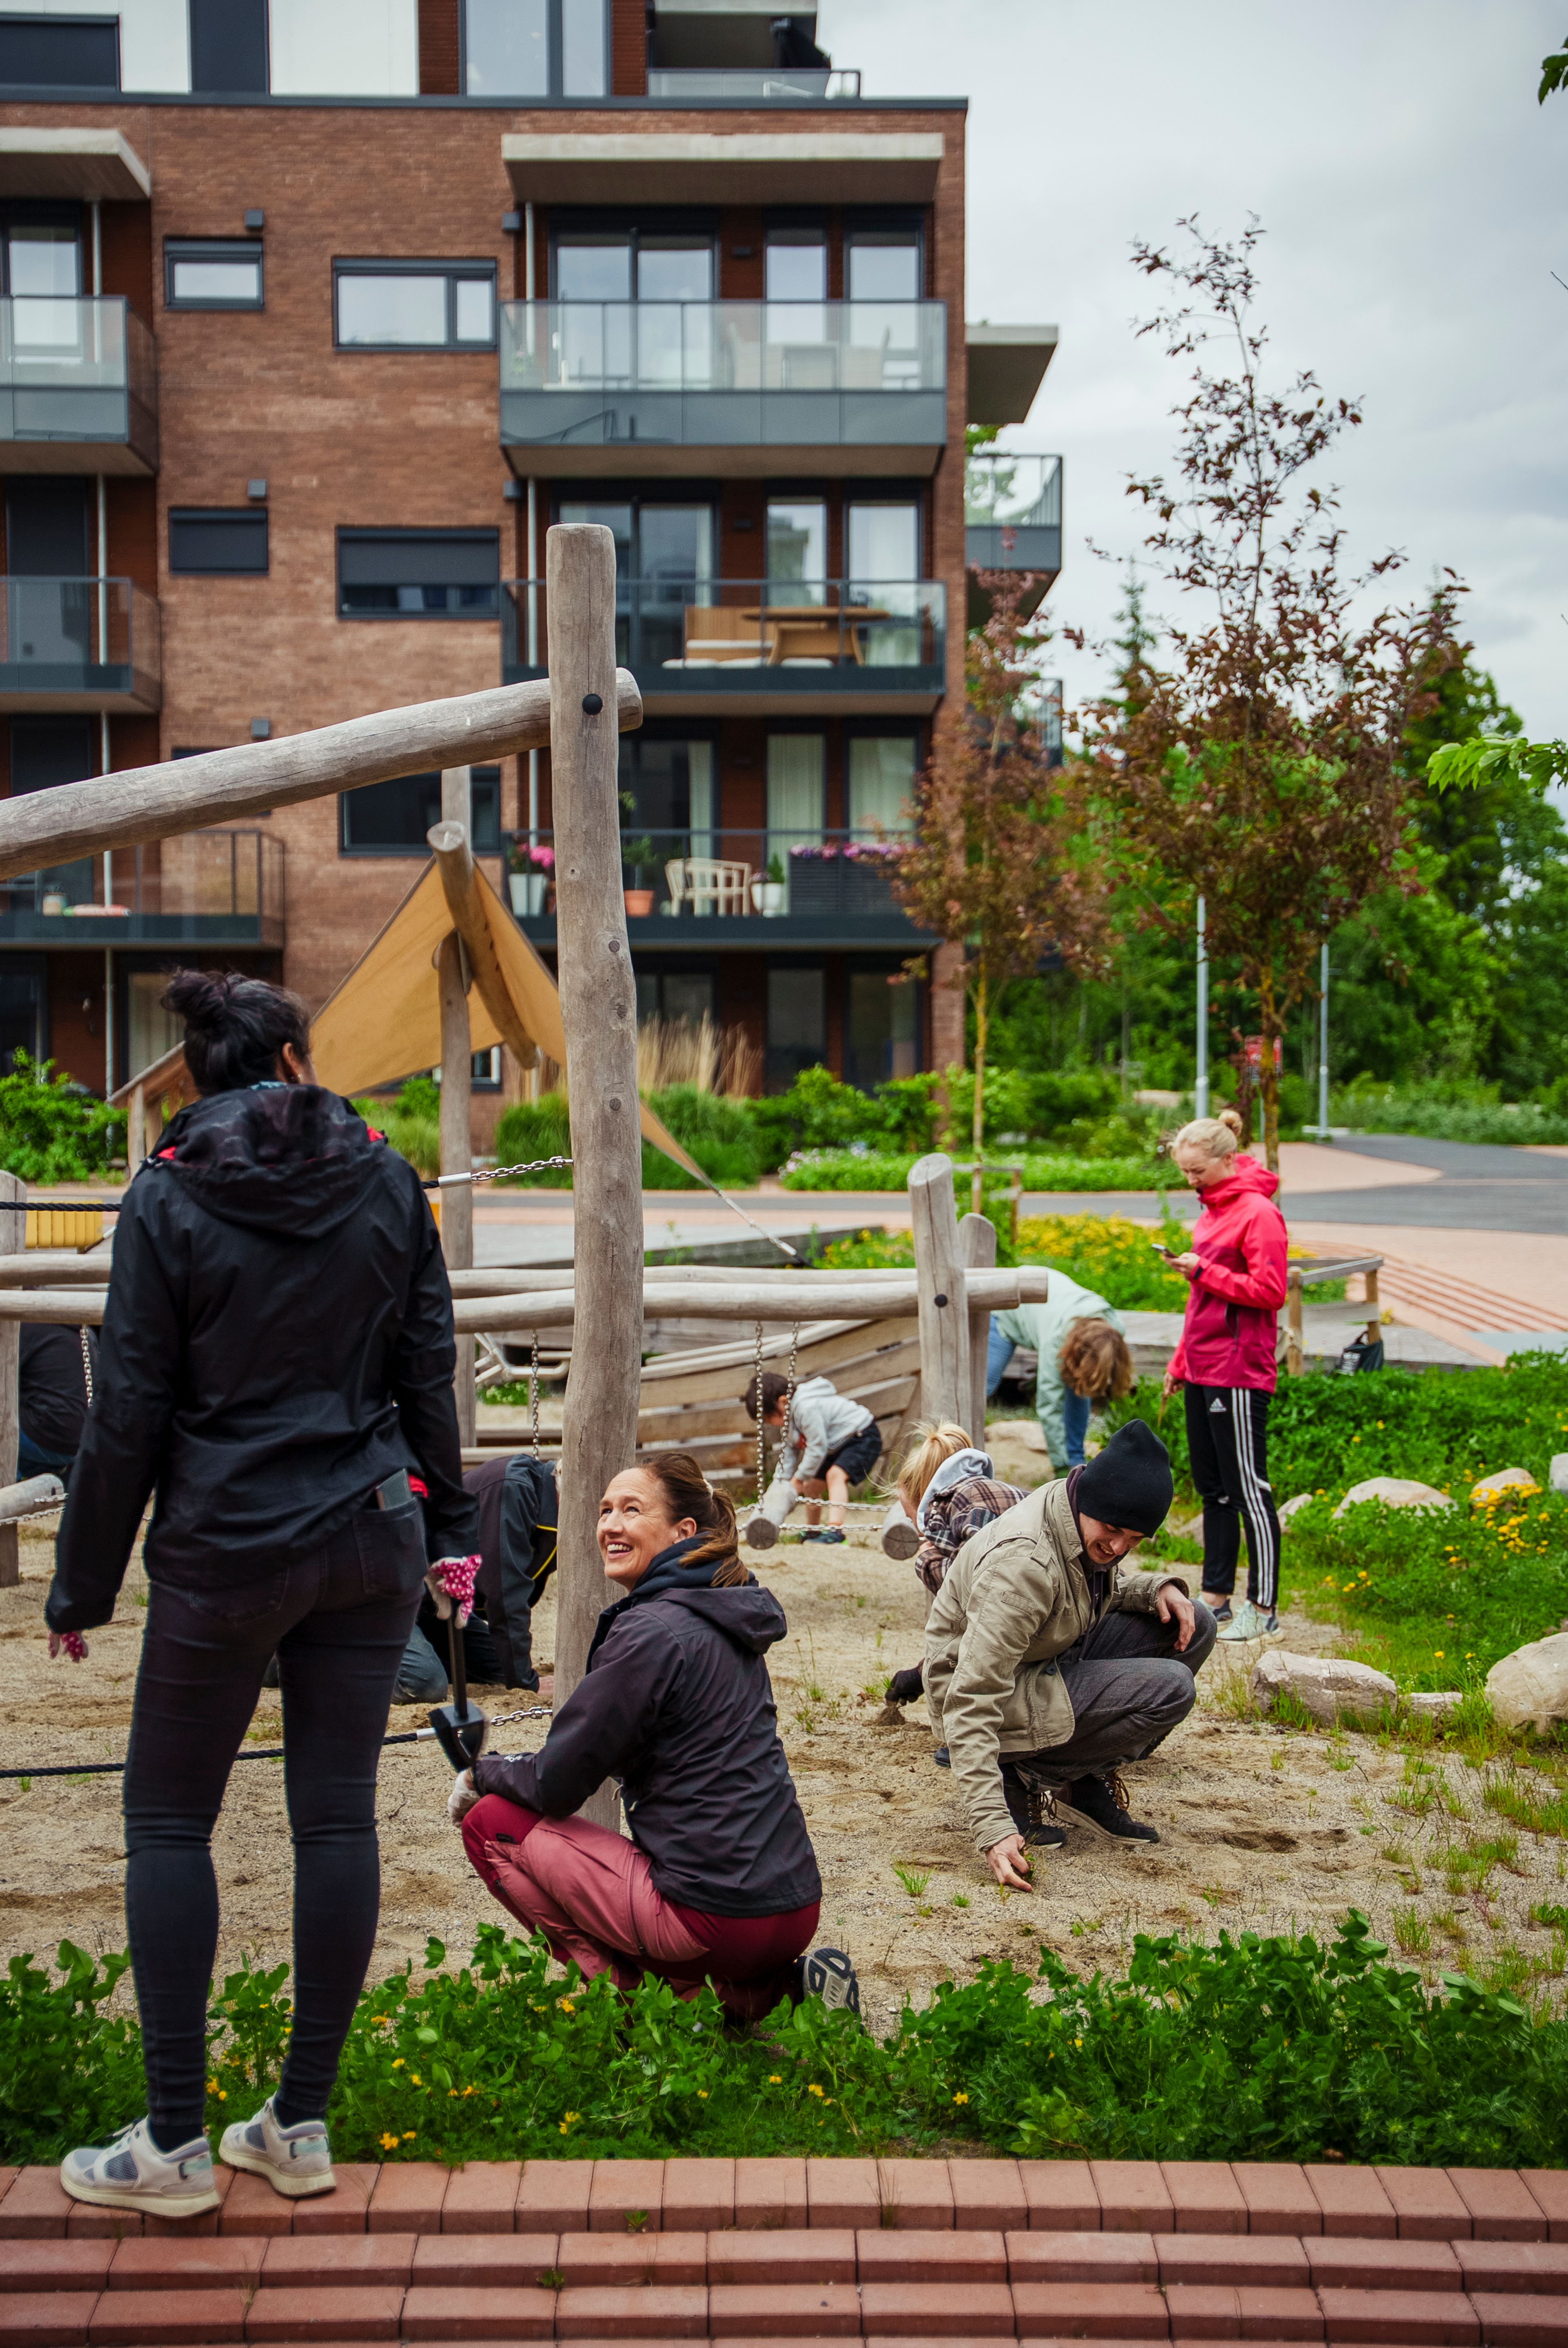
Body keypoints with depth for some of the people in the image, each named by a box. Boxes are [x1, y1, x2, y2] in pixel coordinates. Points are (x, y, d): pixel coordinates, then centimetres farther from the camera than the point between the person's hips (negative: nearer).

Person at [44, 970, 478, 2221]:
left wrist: (83, 1580, 2)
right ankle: (302, 2125, 15)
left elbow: (131, 1409, -6)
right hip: (370, 1543, 3)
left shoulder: (168, 1195, -7)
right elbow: (428, 1368, 6)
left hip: (225, 1553, -3)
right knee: (338, 1815, 8)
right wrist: (450, 1521, 15)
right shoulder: (386, 1178, 2)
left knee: (169, 1820, 8)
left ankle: (176, 2142, 9)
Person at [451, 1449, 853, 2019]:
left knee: (493, 1824, 1)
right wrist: (512, 1766, 19)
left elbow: (556, 1785, -9)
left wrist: (481, 1773, 10)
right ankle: (775, 1990, 13)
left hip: (719, 1917, -9)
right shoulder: (722, 1619, 12)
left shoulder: (651, 1631, -15)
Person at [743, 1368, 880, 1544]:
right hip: (837, 1446, 11)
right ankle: (812, 1532, 31)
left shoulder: (807, 1409, -31)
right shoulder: (787, 1419, 2)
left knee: (835, 1474, -31)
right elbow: (788, 1454, 6)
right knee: (811, 1486, 13)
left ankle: (835, 1530, -41)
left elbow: (817, 1448, -28)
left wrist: (798, 1480, -18)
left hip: (863, 1437, -11)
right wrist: (780, 1484, -4)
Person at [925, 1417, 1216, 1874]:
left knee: (1192, 1626, 0)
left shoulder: (1092, 1529, -6)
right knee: (1171, 1689, -21)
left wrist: (1157, 1588, -5)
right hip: (1004, 1704, -9)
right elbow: (971, 1704, -34)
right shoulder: (1022, 1563, -32)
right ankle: (1025, 1780, -8)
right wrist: (993, 1829, -39)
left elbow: (1106, 1584, 19)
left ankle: (1090, 1784, 4)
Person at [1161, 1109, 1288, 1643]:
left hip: (1239, 1375, -9)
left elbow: (1270, 1292, -18)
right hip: (1203, 1373, 9)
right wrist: (1181, 1363, 21)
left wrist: (1205, 1271, -18)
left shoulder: (1258, 1213, -11)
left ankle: (1263, 1608, 3)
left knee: (1247, 1488, -4)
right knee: (1212, 1488, 13)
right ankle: (1217, 1598, 20)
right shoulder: (1212, 1211, 17)